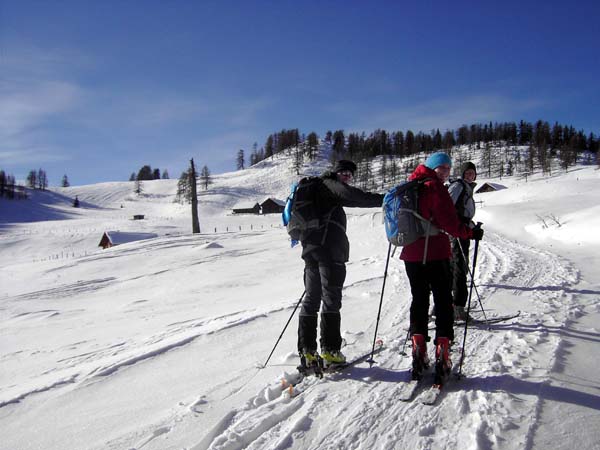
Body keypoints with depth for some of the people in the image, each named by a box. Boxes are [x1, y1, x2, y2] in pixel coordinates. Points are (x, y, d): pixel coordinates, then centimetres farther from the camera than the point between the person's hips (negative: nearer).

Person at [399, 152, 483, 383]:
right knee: (443, 303, 3)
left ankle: (419, 354, 16)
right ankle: (442, 359, 1)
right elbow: (449, 222, -16)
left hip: (411, 254, 7)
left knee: (419, 301, 15)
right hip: (436, 254, -6)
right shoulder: (434, 187, -11)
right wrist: (470, 233, -3)